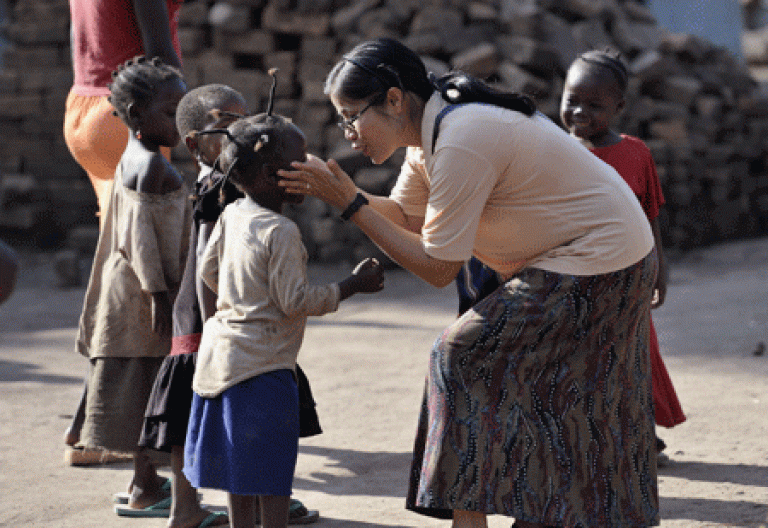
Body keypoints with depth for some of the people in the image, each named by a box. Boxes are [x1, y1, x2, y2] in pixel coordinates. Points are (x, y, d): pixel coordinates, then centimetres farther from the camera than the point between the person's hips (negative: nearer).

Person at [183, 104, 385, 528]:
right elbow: (296, 301, -19)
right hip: (262, 365, -8)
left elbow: (208, 270, 17)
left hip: (221, 352, 8)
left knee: (240, 467, 16)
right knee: (272, 475, 0)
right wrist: (353, 285, -11)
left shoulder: (232, 215, 5)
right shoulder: (281, 232, -19)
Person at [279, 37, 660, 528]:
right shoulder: (434, 127, 4)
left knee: (462, 357, -9)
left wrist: (349, 204, -19)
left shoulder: (461, 142, -25)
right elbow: (404, 216, 13)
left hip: (597, 263, -10)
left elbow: (438, 268, -21)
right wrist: (340, 190, -3)